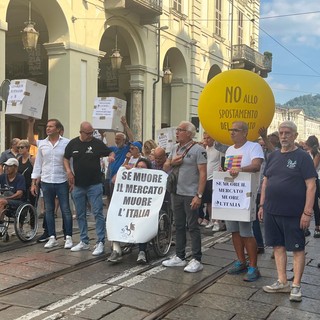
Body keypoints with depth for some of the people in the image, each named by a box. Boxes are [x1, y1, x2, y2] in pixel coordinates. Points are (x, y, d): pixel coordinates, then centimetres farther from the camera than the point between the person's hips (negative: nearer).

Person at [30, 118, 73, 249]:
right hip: (46, 182, 4)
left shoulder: (67, 143, -4)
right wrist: (34, 183, 7)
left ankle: (68, 237, 10)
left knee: (66, 210, 1)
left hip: (62, 182, -3)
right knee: (49, 211, 8)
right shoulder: (42, 144, 6)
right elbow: (38, 164, 9)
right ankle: (52, 238, 17)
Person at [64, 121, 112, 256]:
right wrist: (69, 171, -1)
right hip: (78, 185, 4)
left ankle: (100, 243, -3)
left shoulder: (97, 143, -4)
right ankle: (84, 242, 23)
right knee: (80, 214, 11)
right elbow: (66, 158, 15)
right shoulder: (73, 143, 4)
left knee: (98, 213, -7)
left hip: (94, 185, -4)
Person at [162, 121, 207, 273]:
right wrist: (172, 163, -6)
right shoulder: (175, 148, 12)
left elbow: (203, 174, -14)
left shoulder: (198, 150, -10)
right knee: (179, 226, 13)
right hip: (176, 193, 7)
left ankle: (196, 260, 6)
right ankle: (179, 257, 23)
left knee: (193, 227, -1)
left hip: (191, 195, -7)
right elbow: (165, 168, 17)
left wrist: (199, 195, -20)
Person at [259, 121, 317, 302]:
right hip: (272, 211, 6)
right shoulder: (274, 156, 11)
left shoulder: (302, 157, -7)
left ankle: (296, 286, 14)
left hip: (293, 213, -6)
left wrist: (307, 212, -16)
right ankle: (282, 282, 23)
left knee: (297, 248, 4)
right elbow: (265, 182, 16)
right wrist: (262, 205, 12)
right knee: (278, 246, 12)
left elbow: (311, 185, -11)